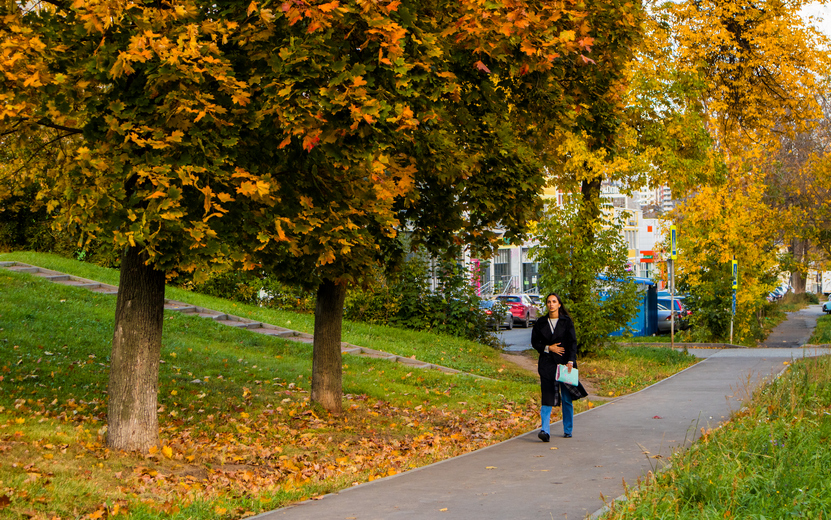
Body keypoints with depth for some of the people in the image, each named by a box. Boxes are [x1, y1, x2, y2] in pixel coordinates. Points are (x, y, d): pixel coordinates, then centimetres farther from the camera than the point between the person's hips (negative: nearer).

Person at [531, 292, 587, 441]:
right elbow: (534, 342, 10)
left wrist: (570, 361, -17)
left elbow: (572, 342, -5)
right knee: (547, 397, -10)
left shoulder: (566, 321, 2)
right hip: (547, 364, 1)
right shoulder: (541, 323, 8)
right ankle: (545, 430, -18)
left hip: (564, 363, -1)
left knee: (567, 398, 5)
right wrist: (548, 348, -6)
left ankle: (568, 430, 20)